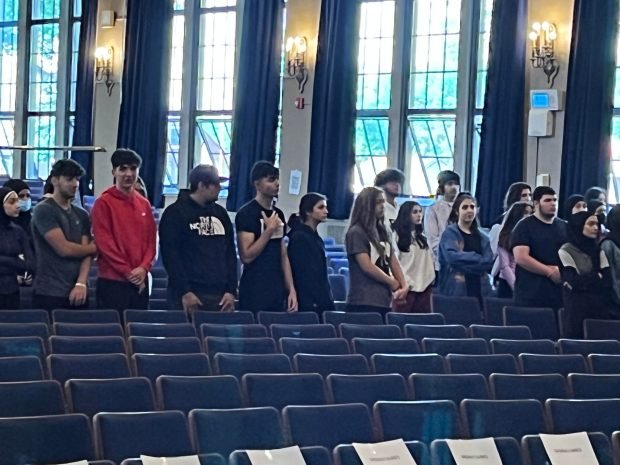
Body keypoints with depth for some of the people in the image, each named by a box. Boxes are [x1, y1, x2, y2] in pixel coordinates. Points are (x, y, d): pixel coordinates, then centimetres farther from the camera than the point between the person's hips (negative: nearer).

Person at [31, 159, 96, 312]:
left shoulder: (81, 214, 14)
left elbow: (85, 252, 5)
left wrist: (81, 284, -11)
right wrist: (95, 248, 2)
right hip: (49, 293, -5)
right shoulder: (44, 210, -5)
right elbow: (64, 249, -13)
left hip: (77, 291, 6)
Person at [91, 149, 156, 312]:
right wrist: (127, 272, -12)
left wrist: (143, 268, -6)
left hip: (140, 281, 5)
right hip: (112, 281, -5)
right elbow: (104, 242, -10)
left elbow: (151, 240, 11)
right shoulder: (104, 203, -4)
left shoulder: (144, 204, 13)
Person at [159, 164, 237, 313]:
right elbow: (170, 255, -8)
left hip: (220, 297, 5)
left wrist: (231, 291, 6)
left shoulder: (221, 213, 16)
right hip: (189, 295, -5)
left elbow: (230, 254, 16)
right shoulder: (175, 213, -1)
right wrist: (184, 291, -15)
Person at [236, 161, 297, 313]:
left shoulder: (278, 214, 13)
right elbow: (246, 256, -16)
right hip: (254, 293, -7)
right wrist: (269, 230, -13)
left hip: (277, 291, 7)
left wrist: (291, 289, 9)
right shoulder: (247, 213, -9)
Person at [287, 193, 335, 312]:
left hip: (321, 303, 8)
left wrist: (328, 301, 15)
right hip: (309, 304, -8)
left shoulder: (316, 238, 15)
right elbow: (302, 275, -16)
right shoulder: (299, 238, -11)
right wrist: (310, 304, -20)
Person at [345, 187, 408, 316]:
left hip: (384, 300, 7)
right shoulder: (356, 232, -7)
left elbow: (393, 262, 14)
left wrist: (404, 286, -1)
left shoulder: (382, 232, 16)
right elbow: (367, 267, -13)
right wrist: (393, 283, -3)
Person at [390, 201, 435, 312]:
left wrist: (431, 278, 9)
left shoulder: (422, 236, 19)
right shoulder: (396, 235, -3)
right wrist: (406, 282, -17)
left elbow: (431, 259, 20)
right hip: (406, 287, -6)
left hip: (424, 286, 6)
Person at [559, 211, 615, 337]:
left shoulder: (598, 251, 14)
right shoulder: (566, 251, -2)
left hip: (600, 309, 5)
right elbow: (575, 283, -11)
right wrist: (597, 278, 0)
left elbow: (608, 282, 3)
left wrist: (585, 280, -12)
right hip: (578, 309, -5)